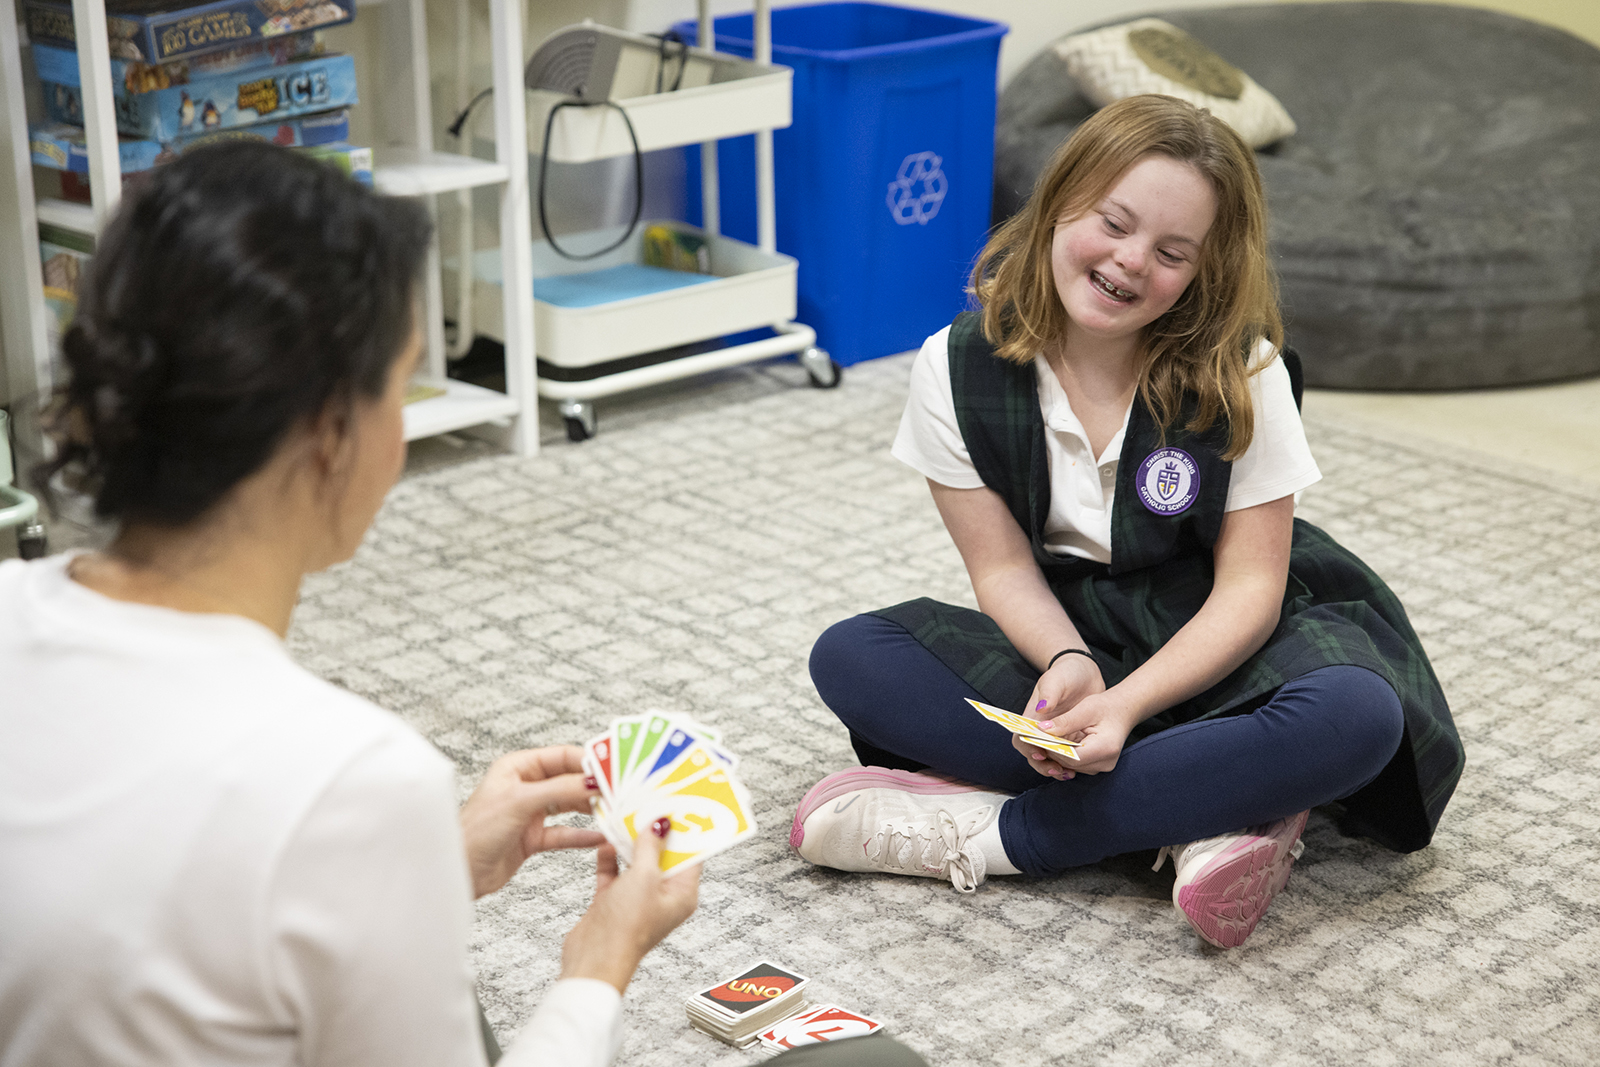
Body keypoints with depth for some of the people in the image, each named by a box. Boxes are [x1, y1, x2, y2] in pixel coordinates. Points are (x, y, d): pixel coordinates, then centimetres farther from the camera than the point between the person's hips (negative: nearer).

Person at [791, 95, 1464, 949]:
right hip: (1061, 633, 2)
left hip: (1210, 643, -2)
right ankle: (1206, 819, -27)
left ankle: (994, 836, -28)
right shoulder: (959, 367, -11)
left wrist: (1127, 703, -30)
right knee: (849, 660, -23)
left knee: (1356, 717, -35)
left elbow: (1248, 587, -14)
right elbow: (1004, 568, -8)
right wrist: (1069, 664, -30)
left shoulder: (1242, 374, -14)